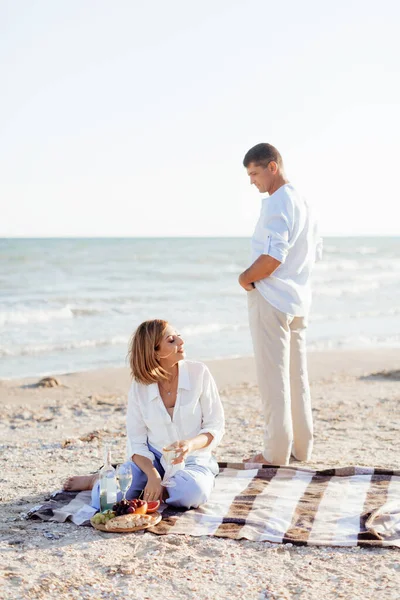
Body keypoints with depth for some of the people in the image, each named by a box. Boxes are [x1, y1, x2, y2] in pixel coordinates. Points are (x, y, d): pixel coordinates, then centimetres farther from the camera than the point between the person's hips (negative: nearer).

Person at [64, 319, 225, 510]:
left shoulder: (199, 373, -10)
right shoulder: (139, 387, -7)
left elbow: (215, 426, -7)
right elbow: (136, 442, -6)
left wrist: (190, 444, -27)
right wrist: (153, 475, -24)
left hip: (193, 461, 0)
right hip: (153, 459, 0)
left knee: (191, 492, -36)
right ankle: (98, 481, 16)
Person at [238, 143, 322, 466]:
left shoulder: (277, 203, -16)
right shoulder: (302, 202, 14)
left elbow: (273, 256, -25)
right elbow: (315, 249, 22)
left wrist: (246, 277, -10)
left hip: (270, 299, -10)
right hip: (298, 299, 10)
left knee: (273, 376, -4)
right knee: (297, 376, 14)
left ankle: (275, 452, 0)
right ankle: (302, 446, 21)